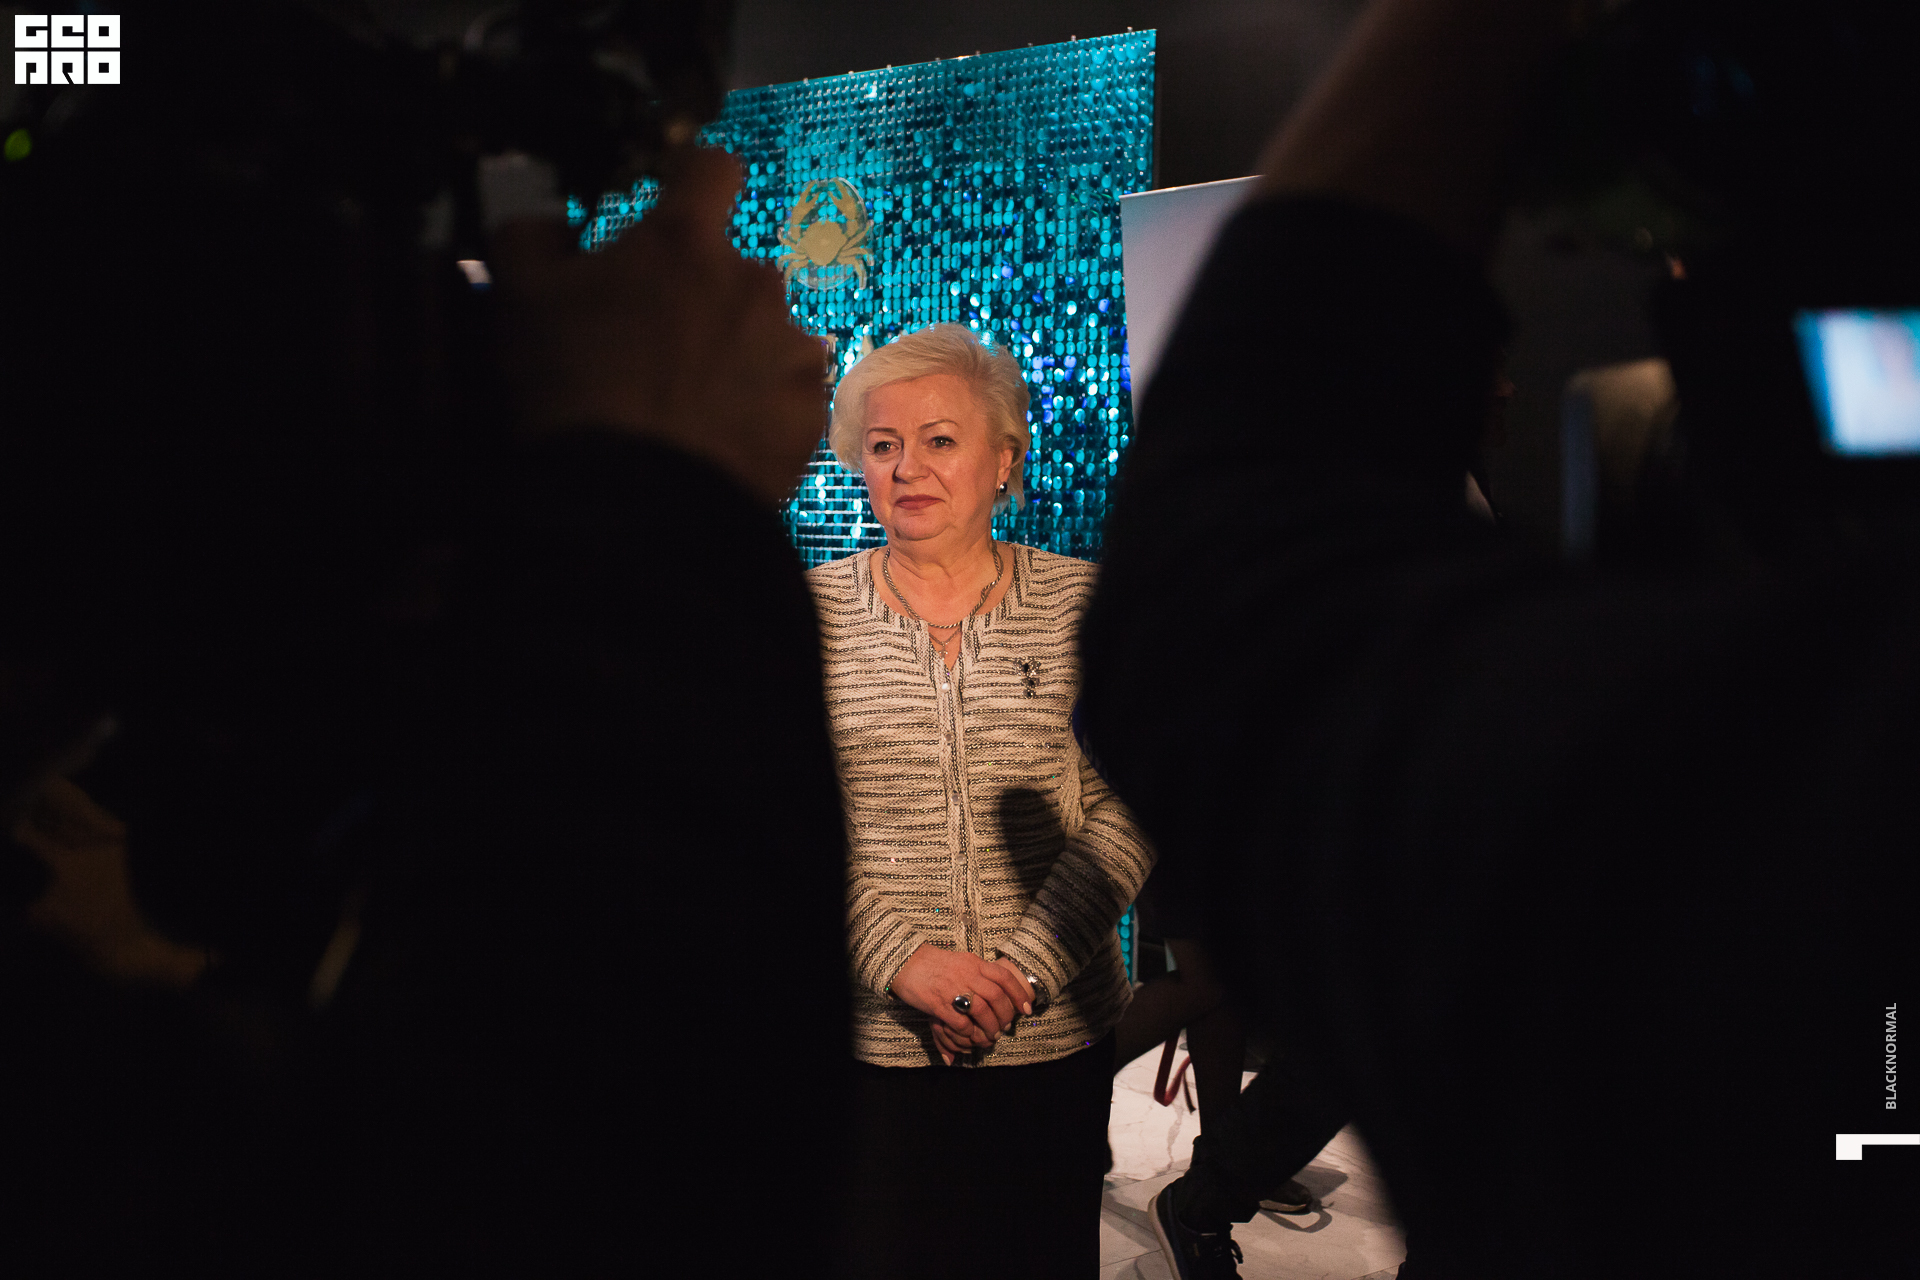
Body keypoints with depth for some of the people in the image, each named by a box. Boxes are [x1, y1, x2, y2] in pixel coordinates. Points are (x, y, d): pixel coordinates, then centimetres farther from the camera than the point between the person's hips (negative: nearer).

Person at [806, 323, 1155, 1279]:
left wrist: (1021, 971, -14)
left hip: (1056, 1042, 1)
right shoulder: (808, 613, 1)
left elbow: (1122, 815, -3)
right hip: (869, 1047, 0)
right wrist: (902, 960, -16)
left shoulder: (1082, 606, 2)